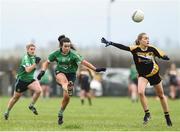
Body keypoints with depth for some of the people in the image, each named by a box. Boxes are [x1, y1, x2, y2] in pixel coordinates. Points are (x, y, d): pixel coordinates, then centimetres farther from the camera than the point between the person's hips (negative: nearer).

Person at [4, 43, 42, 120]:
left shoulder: (34, 57, 3)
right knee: (16, 97, 8)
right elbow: (28, 70, -33)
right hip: (22, 80, -5)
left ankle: (31, 105, -2)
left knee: (38, 90, -22)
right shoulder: (26, 58, -21)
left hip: (30, 79, 5)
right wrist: (35, 63, -36)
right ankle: (7, 112, 30)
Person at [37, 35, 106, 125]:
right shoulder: (56, 54, -9)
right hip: (60, 73, 1)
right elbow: (46, 63, 3)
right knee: (64, 81, -38)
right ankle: (68, 88, -73)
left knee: (67, 96, -8)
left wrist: (96, 69, -33)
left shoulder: (73, 54, -17)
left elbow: (83, 62, -24)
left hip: (71, 74, 0)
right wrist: (42, 71, -14)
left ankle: (60, 113, 15)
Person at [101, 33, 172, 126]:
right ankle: (147, 114, -7)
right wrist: (110, 43, -40)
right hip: (142, 75, -1)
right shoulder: (135, 49, -19)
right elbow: (123, 47, -29)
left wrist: (165, 57, -36)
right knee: (140, 92, -26)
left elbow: (164, 56, -12)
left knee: (161, 95, 13)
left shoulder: (152, 49, -17)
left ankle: (167, 116, 31)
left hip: (154, 74, 1)